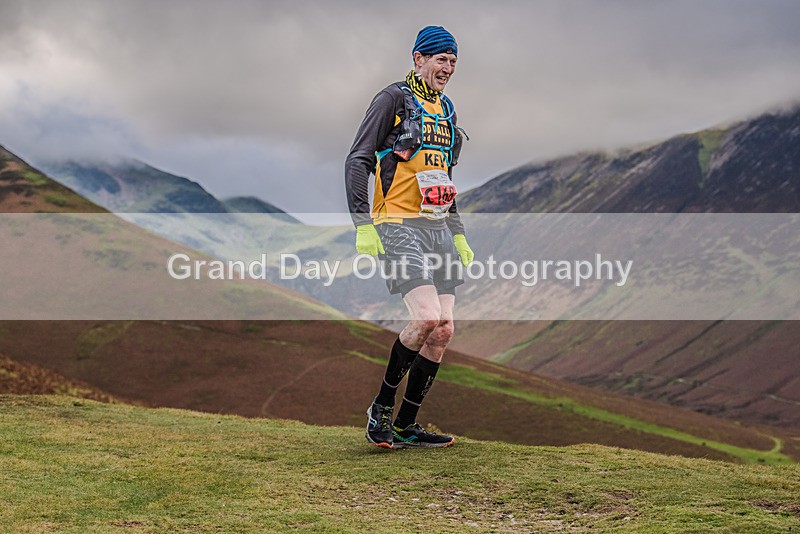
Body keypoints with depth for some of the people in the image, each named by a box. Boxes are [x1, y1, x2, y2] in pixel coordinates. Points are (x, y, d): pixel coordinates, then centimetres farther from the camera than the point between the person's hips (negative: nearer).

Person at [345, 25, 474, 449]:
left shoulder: (445, 109, 20)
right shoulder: (393, 99, -3)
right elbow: (357, 161, -8)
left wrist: (458, 232, 23)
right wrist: (363, 224, -17)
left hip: (437, 227, 8)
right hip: (398, 225, -8)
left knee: (443, 330, 0)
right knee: (426, 318, -22)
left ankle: (405, 427, 9)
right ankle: (381, 408, -3)